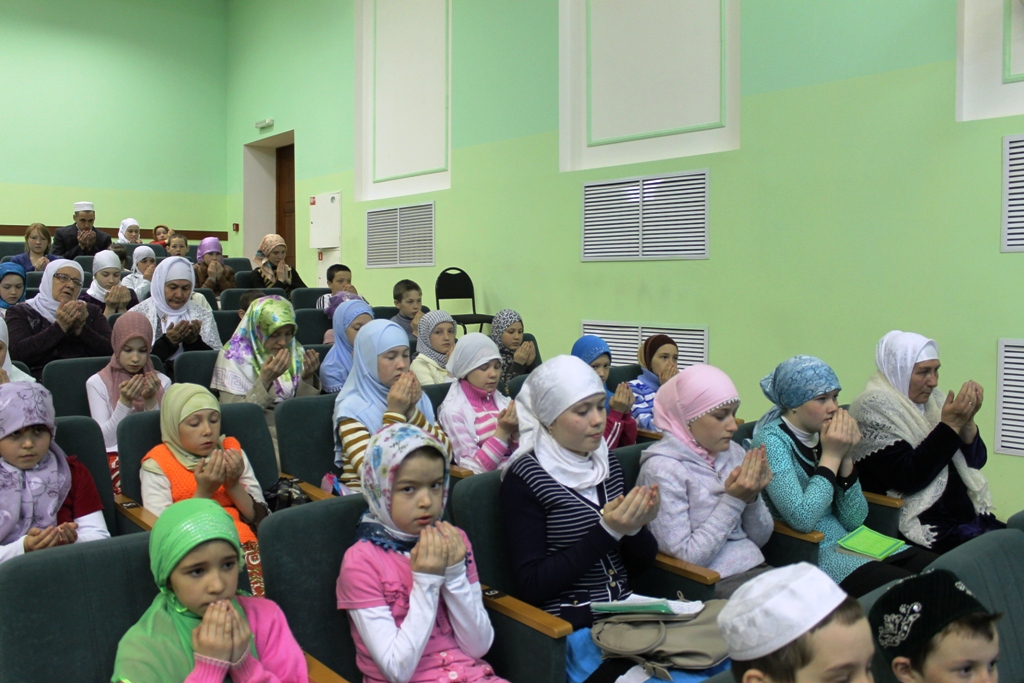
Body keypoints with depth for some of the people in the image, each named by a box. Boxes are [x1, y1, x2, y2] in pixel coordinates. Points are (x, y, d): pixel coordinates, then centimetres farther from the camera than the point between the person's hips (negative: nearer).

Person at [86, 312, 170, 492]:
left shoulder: (161, 381, 13)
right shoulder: (97, 383, 4)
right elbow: (105, 440, -3)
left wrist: (151, 400, -10)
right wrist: (124, 402, -15)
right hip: (116, 456, -3)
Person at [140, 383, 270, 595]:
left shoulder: (232, 450, 13)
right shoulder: (157, 465, 3)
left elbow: (261, 518, 10)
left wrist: (234, 485, -6)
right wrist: (204, 492, -13)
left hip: (244, 543, 4)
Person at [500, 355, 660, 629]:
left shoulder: (610, 465, 7)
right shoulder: (524, 478, -11)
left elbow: (643, 557, 13)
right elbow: (531, 586, -14)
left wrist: (636, 526, -10)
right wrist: (606, 532, -21)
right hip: (569, 627, -7)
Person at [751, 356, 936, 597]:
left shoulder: (824, 434, 6)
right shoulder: (772, 441, -14)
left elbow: (854, 521, 4)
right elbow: (801, 519, -26)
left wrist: (846, 457, -9)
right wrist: (831, 456, -18)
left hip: (849, 543, 7)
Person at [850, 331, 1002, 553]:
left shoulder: (932, 400, 12)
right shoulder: (874, 408, -10)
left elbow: (976, 461, 13)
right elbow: (908, 480, -19)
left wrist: (967, 420, -6)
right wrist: (951, 424, -19)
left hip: (968, 516, 8)